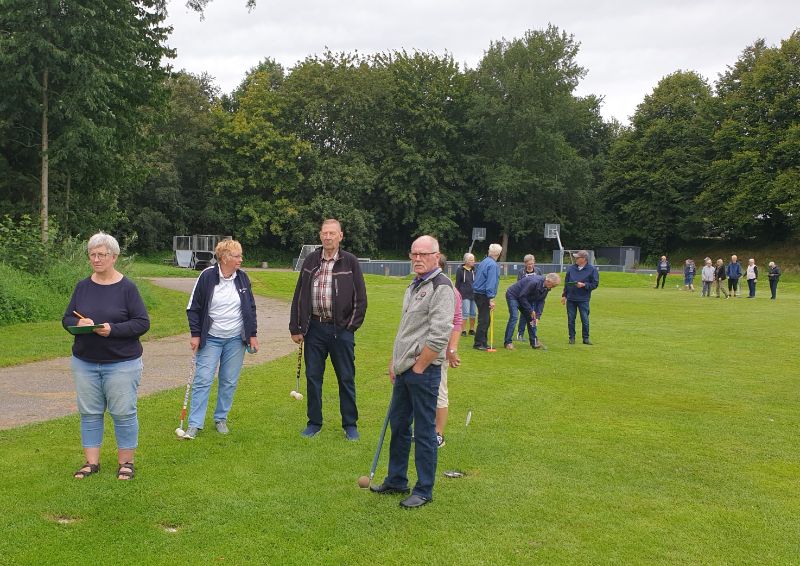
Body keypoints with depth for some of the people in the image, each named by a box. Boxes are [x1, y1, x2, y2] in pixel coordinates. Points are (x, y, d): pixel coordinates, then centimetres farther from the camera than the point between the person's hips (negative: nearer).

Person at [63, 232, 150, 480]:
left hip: (122, 363, -4)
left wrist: (113, 329, -22)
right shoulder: (82, 286, 6)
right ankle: (92, 462, 20)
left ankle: (126, 462, 16)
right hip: (85, 362, 4)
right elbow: (66, 318, 8)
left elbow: (142, 323, -9)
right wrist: (78, 324, -15)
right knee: (89, 412, 9)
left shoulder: (127, 288, -6)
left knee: (123, 412, 2)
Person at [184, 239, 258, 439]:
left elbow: (251, 308, 9)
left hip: (236, 340, 3)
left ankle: (221, 419, 22)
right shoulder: (207, 276, -9)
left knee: (229, 382, 8)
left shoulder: (242, 278, 1)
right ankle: (194, 424, 0)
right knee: (203, 380, -5)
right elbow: (193, 308, -3)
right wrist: (195, 334, -7)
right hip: (210, 339, -3)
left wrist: (253, 335, 6)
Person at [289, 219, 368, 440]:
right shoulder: (310, 261, 7)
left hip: (341, 329, -3)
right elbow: (299, 296, 9)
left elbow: (360, 297, 0)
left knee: (346, 379, 5)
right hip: (314, 328, 3)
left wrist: (352, 326, -4)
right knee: (313, 377, 8)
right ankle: (314, 423, 22)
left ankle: (350, 425, 17)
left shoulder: (350, 262, -1)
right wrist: (296, 328, 5)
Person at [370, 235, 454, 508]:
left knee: (424, 432, 1)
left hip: (424, 371, -9)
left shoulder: (441, 287, -15)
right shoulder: (414, 286, 15)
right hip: (403, 370, 9)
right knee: (398, 424, 17)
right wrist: (394, 361, 16)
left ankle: (424, 491, 12)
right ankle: (396, 480, 31)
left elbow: (439, 337, -22)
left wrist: (417, 368, -16)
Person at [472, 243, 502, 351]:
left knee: (485, 320, 14)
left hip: (478, 293, 9)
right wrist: (491, 299, -21)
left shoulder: (483, 262, 14)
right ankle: (478, 344, -4)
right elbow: (491, 283, -20)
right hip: (484, 296, -9)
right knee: (484, 320, -5)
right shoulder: (493, 265, -14)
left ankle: (483, 343, 19)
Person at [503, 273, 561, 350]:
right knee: (514, 317, -19)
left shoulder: (546, 288, -8)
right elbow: (522, 296, -29)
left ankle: (534, 342, 11)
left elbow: (541, 302, -2)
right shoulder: (534, 282, -34)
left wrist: (537, 316, -11)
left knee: (530, 318, 5)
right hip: (513, 295, -8)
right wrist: (530, 310, -22)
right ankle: (507, 342, -15)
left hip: (525, 298, 9)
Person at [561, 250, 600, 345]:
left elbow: (595, 284, -3)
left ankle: (586, 338, 12)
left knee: (585, 319, 0)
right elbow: (566, 282, 13)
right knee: (570, 319, 6)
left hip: (583, 299, -3)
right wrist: (564, 295, 11)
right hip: (570, 299, 3)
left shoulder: (592, 270, -4)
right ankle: (572, 337, 15)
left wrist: (584, 285, -17)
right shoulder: (571, 268, 7)